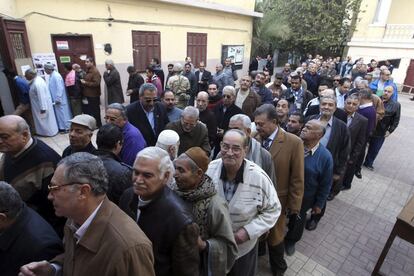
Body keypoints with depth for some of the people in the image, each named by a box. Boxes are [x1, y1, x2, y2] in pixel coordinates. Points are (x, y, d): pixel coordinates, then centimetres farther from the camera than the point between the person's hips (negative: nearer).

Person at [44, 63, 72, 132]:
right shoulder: (51, 76, 11)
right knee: (58, 113, 14)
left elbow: (60, 88, -21)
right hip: (55, 99, 9)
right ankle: (61, 127, 22)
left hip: (59, 100, -9)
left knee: (63, 113, -1)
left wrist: (58, 99, -21)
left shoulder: (56, 76, -18)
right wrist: (55, 99, 16)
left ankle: (67, 127, 9)